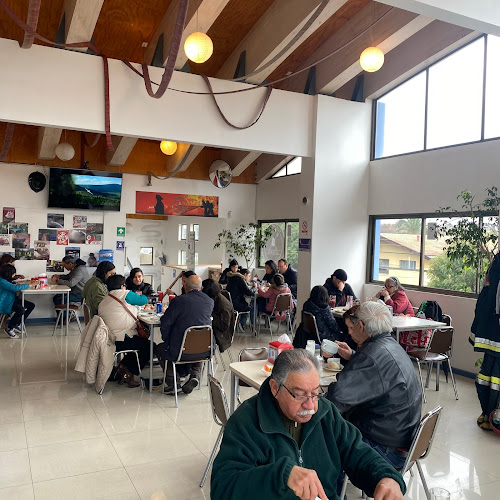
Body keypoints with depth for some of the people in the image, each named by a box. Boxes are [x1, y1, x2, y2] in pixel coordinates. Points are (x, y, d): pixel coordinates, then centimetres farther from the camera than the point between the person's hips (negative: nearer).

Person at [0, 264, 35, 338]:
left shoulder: (6, 280, 9)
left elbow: (13, 287, 25)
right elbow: (15, 288, -30)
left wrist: (19, 284, 4)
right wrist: (29, 285, -22)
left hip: (12, 300, 11)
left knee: (31, 305, 2)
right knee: (21, 310, -33)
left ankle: (16, 324, 8)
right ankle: (9, 328, -10)